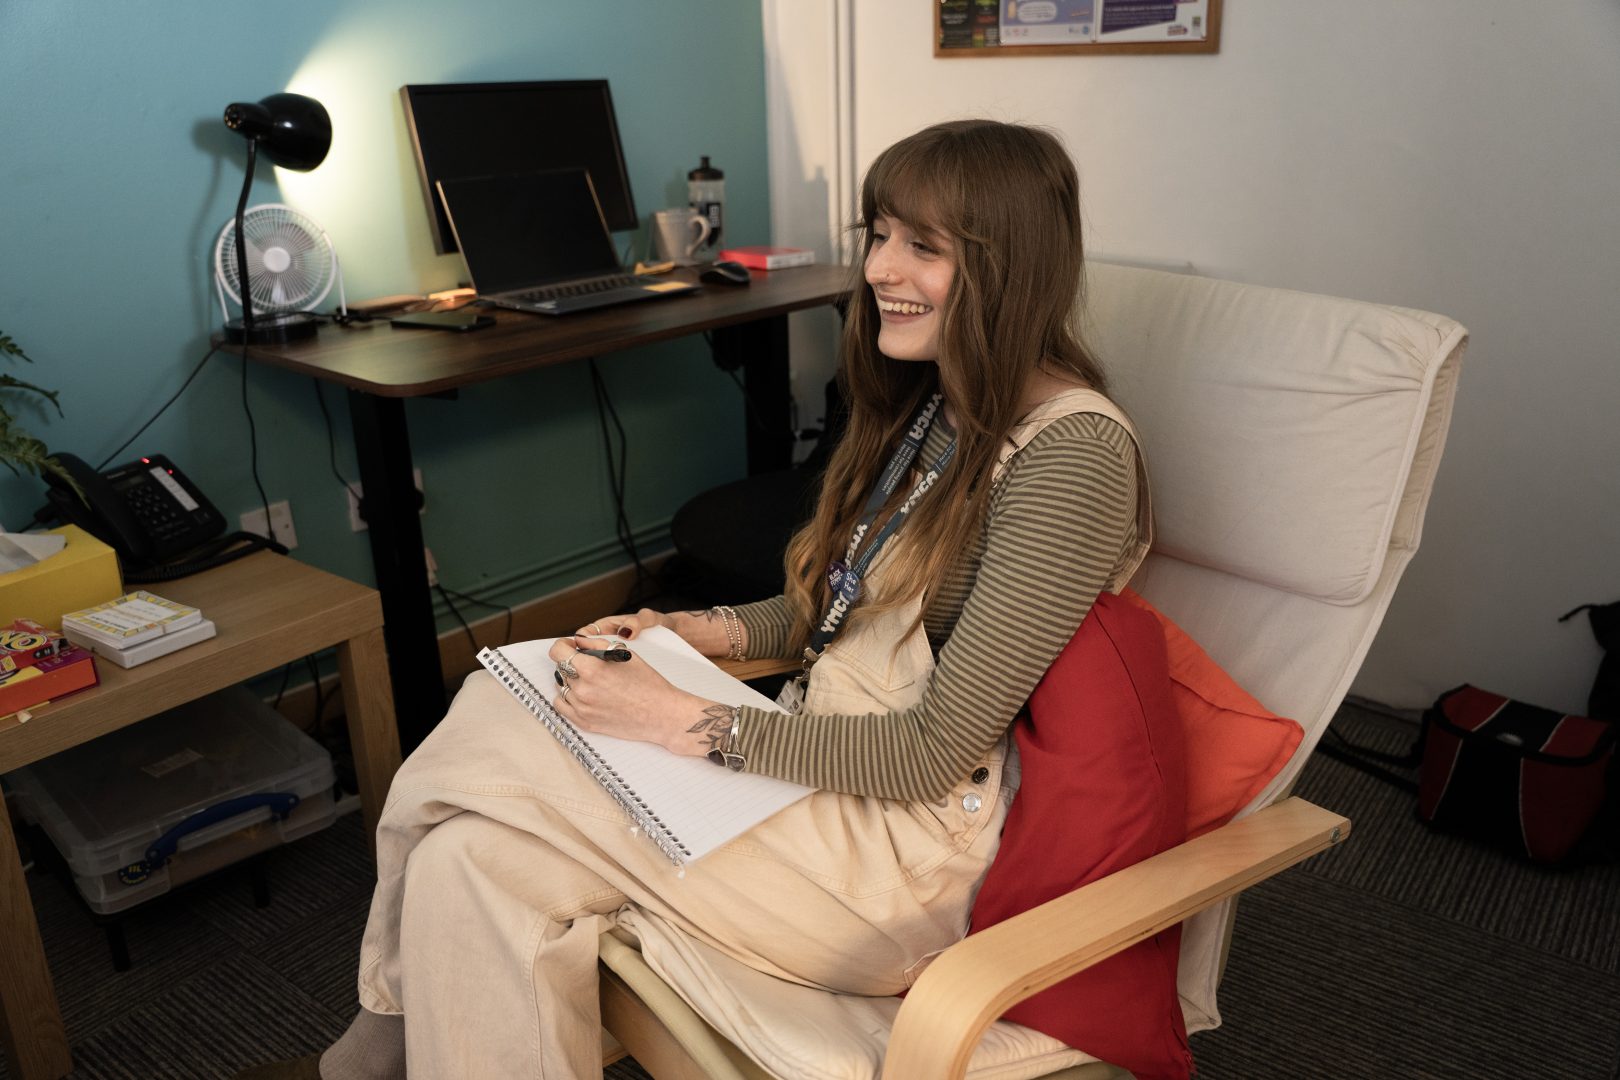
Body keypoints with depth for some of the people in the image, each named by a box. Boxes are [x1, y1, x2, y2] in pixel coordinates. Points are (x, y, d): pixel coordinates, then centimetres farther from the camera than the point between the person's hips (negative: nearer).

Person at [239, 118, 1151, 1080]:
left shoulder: (1074, 451, -19)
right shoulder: (930, 400, 9)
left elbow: (939, 750, -21)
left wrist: (685, 721, -20)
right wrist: (708, 631, 2)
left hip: (915, 840, -8)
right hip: (825, 758, 8)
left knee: (471, 856, -17)